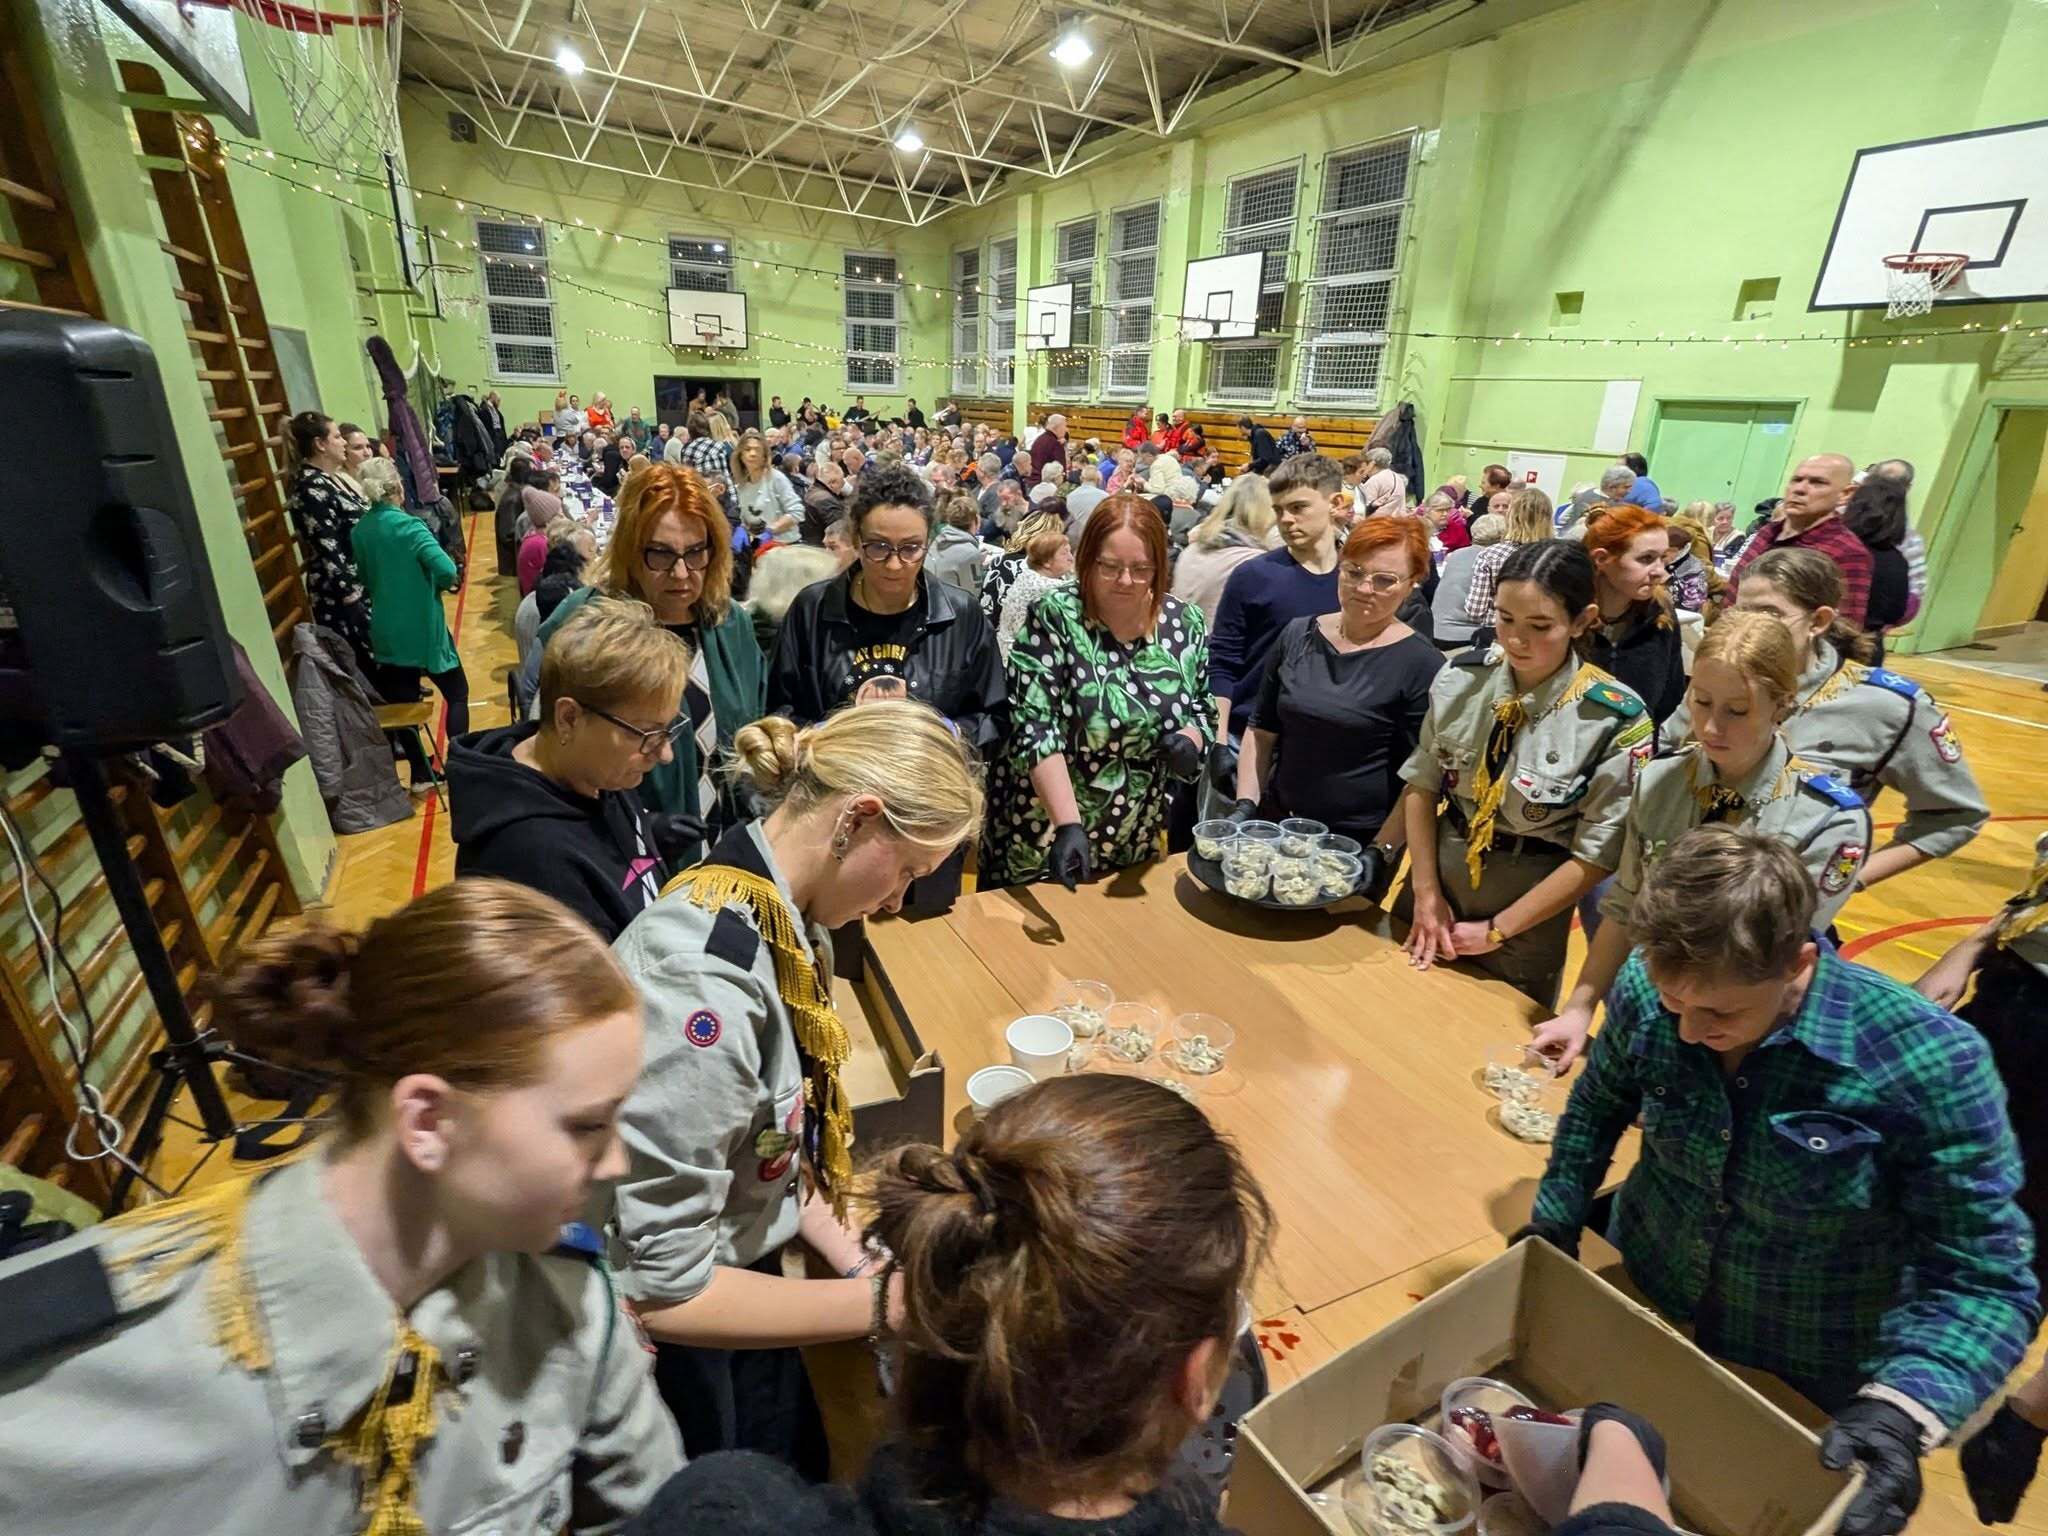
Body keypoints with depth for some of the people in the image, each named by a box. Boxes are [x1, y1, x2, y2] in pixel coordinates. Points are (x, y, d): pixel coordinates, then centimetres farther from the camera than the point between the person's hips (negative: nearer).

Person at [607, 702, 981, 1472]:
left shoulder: (779, 922, -10)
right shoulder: (706, 976, -36)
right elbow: (661, 1289, -29)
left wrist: (860, 1263, -4)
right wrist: (885, 1303, -23)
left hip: (723, 1287, 7)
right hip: (677, 1346, -6)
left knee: (804, 1484, 27)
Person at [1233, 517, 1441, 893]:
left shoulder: (1422, 664, -12)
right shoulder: (1297, 635, 1)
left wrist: (1380, 852, -17)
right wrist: (1246, 804, 0)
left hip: (1359, 844, -4)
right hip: (1277, 823, 4)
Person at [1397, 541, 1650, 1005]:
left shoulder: (1616, 719, -18)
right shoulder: (1462, 678, -9)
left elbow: (1596, 855, -14)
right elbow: (1421, 784, -1)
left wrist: (1496, 929, -12)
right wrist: (1426, 893, -6)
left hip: (1526, 914, -3)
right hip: (1438, 875, 3)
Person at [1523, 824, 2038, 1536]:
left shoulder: (1929, 1066, -30)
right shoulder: (1647, 991, -22)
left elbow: (1983, 1279, -21)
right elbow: (1598, 1106, -3)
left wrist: (1901, 1409, -34)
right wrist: (1552, 1226, -4)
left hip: (1808, 1391, -2)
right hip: (1637, 1307, 2)